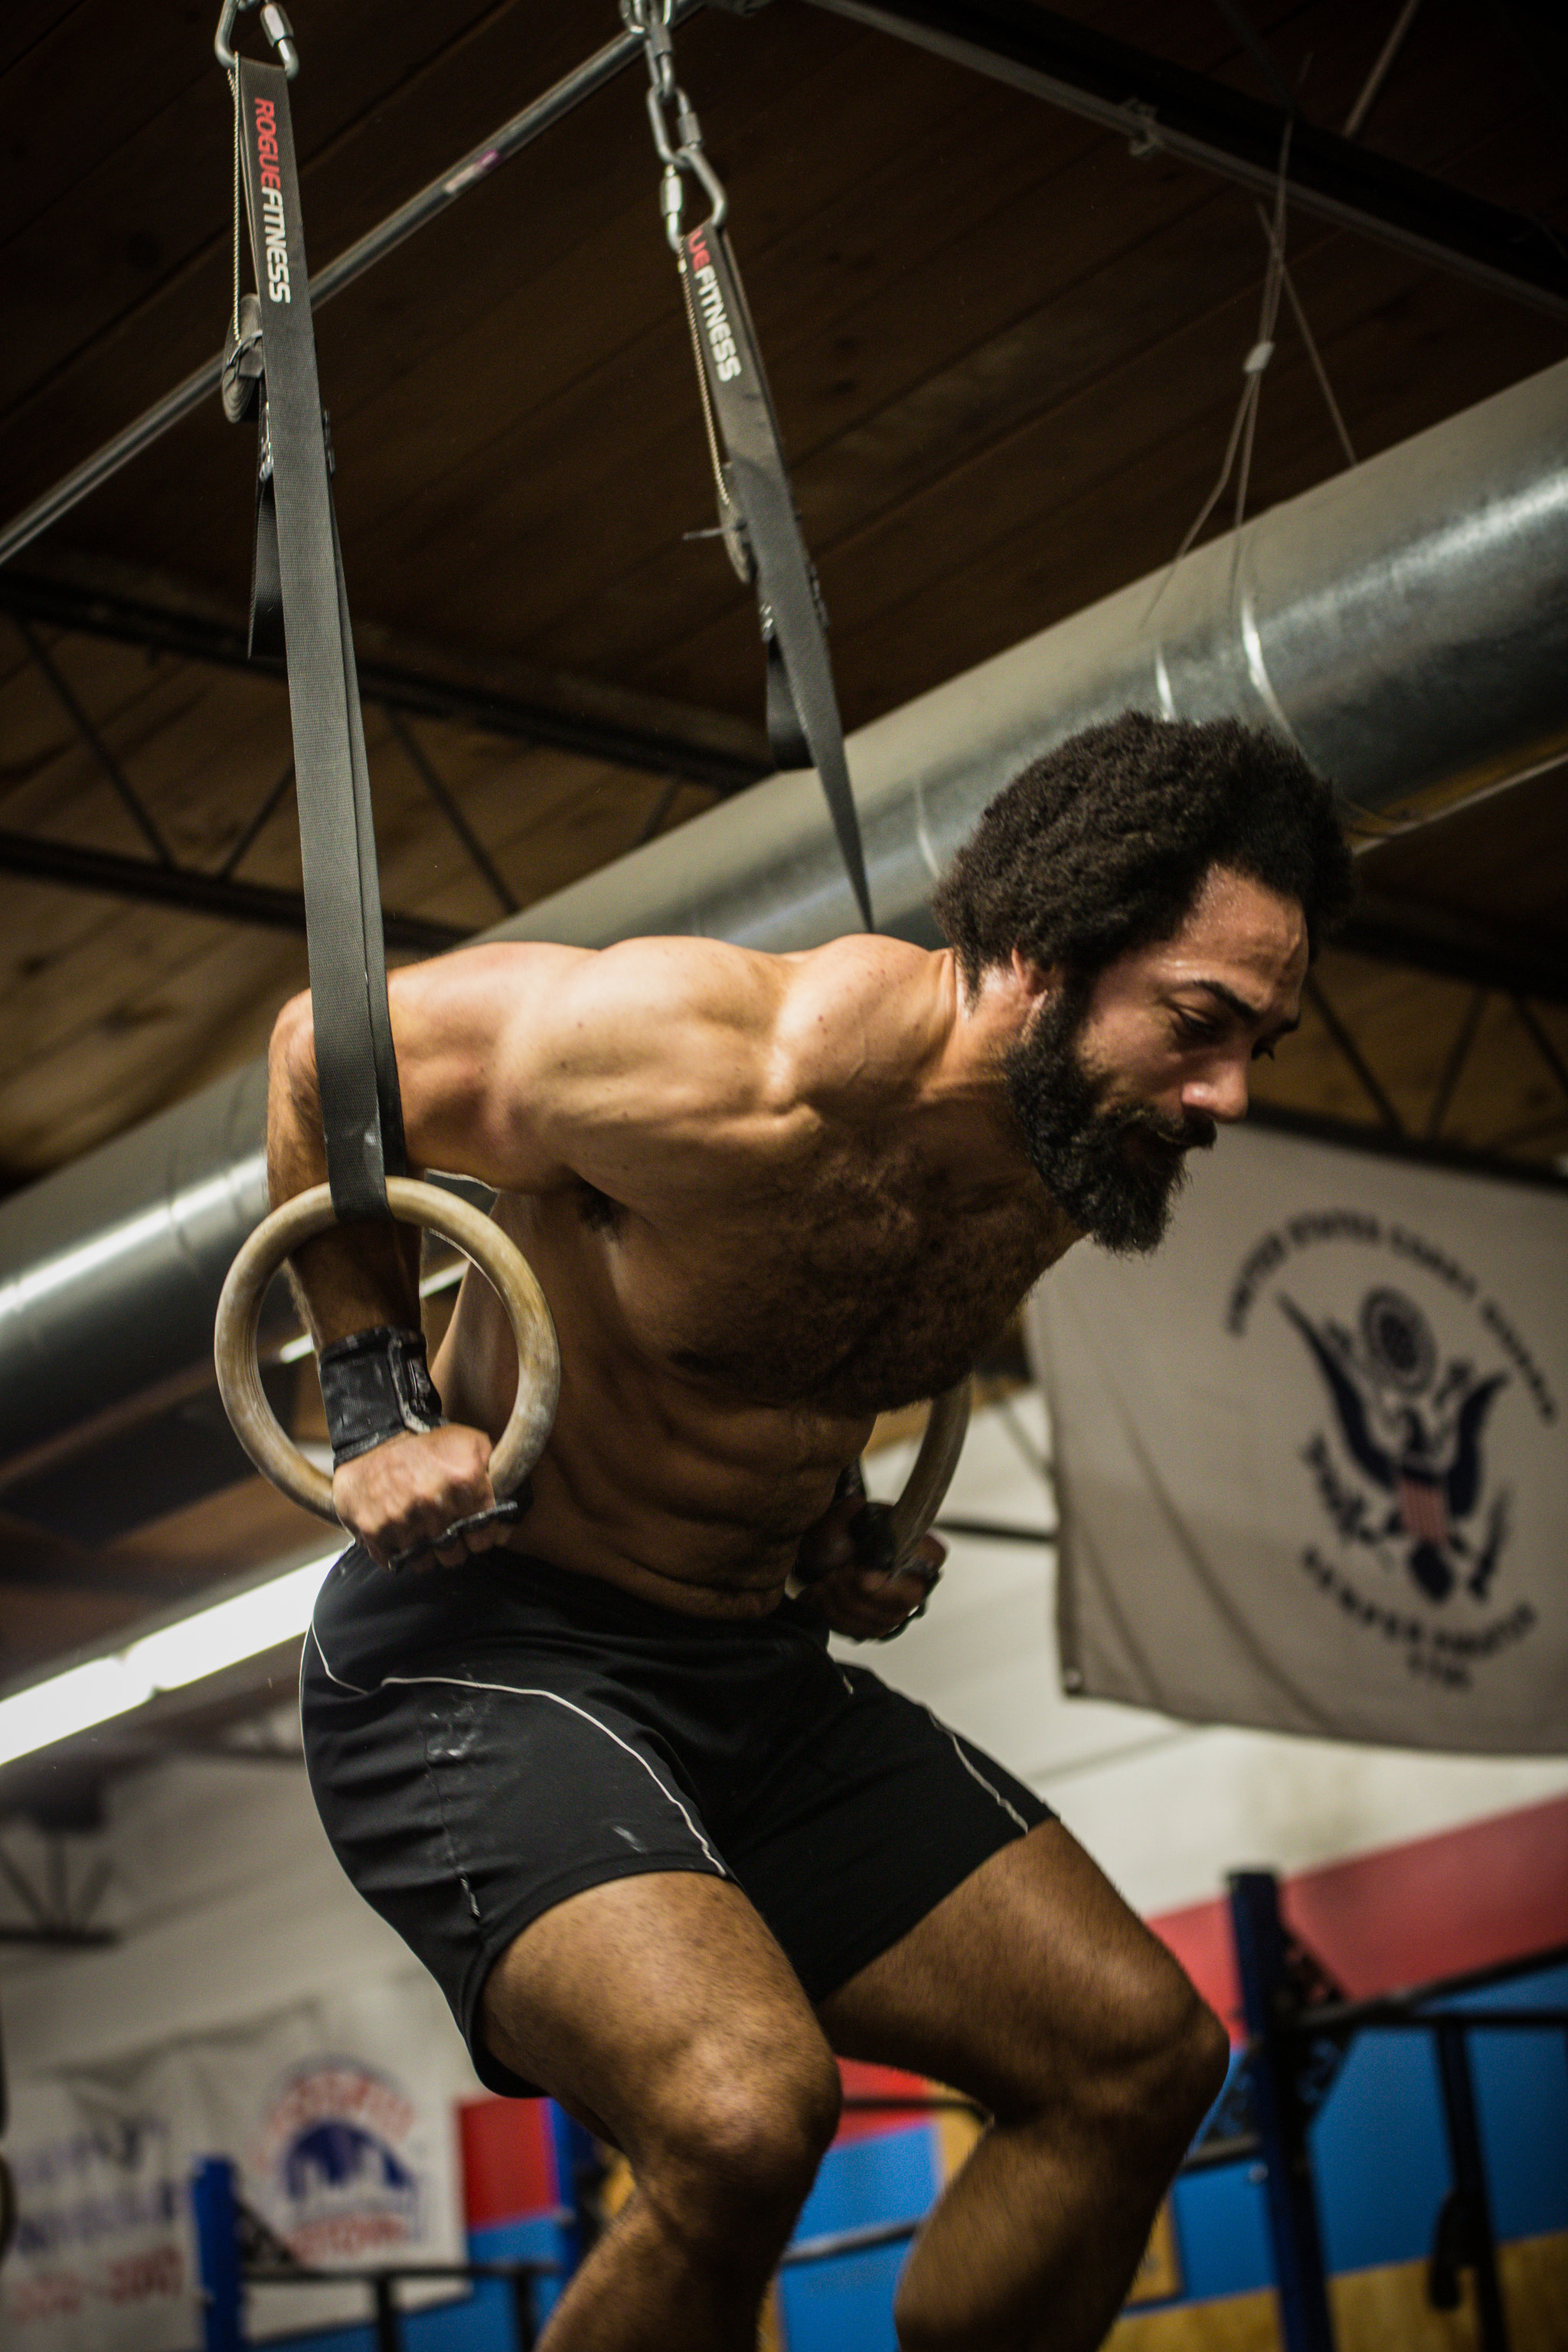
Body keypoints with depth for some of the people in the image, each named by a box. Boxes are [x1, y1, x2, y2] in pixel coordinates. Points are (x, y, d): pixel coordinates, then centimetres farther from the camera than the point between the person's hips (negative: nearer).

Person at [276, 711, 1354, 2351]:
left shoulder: (1072, 1157, -2)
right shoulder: (739, 1074, -26)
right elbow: (326, 1050, -11)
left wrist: (832, 1513, 9)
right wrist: (377, 1407, -13)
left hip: (759, 1666, 8)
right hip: (482, 1658, -8)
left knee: (1141, 2057, 1)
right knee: (745, 2108, -32)